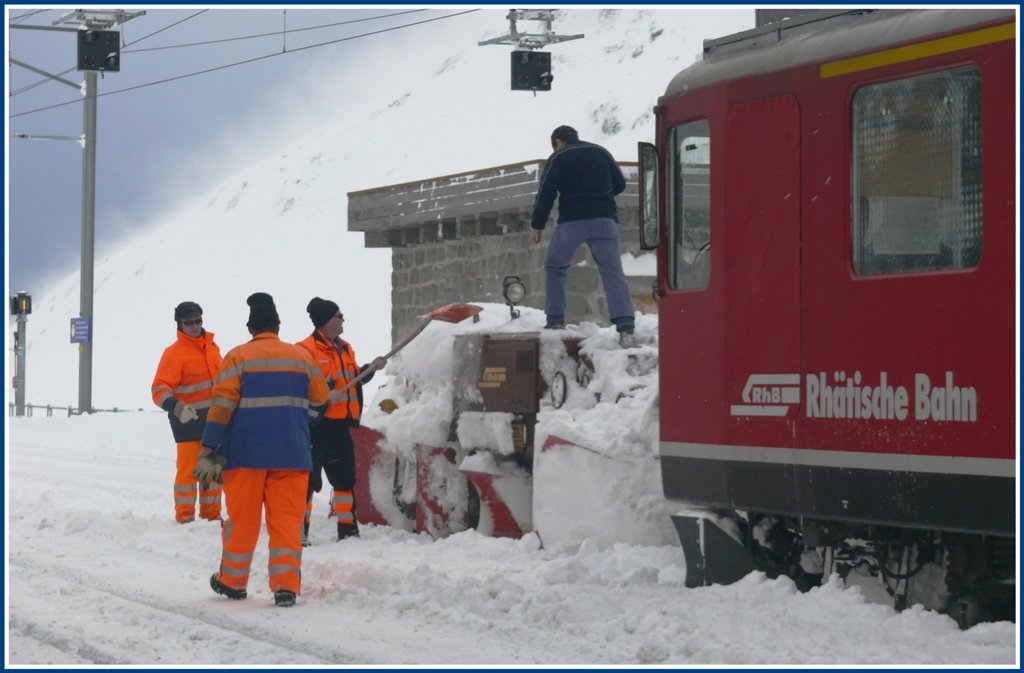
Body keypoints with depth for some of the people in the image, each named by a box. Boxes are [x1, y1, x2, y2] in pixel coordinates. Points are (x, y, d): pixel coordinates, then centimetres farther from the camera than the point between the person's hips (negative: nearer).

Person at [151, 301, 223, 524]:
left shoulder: (212, 347, 9)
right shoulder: (174, 353, -12)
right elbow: (160, 389, -20)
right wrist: (176, 407, -36)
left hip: (213, 418, 7)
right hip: (188, 419, -7)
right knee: (188, 469, -6)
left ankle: (211, 514, 23)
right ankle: (185, 517, 2)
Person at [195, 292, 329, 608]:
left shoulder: (238, 357, -3)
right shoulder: (301, 356, 6)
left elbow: (223, 405, -9)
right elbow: (320, 397, 18)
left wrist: (209, 449, -8)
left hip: (246, 453, -1)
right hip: (291, 453, 1)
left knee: (242, 519, 9)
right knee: (287, 521, 2)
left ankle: (232, 581, 21)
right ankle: (286, 586, -7)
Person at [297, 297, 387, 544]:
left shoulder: (345, 349, 16)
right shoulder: (306, 350, -12)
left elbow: (352, 380, 25)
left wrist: (370, 368, 11)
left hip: (341, 425, 9)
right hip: (316, 424, -9)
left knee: (345, 477, 13)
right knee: (309, 478, -6)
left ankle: (348, 529, 21)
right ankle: (299, 530, 0)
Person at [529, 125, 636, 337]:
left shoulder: (558, 159, 4)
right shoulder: (601, 152, 16)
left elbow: (546, 194, -2)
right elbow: (619, 184, 19)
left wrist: (537, 225, 1)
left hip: (572, 222, -2)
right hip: (604, 220, 3)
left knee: (555, 267, 15)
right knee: (613, 271, 0)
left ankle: (555, 319, 6)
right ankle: (625, 321, -15)